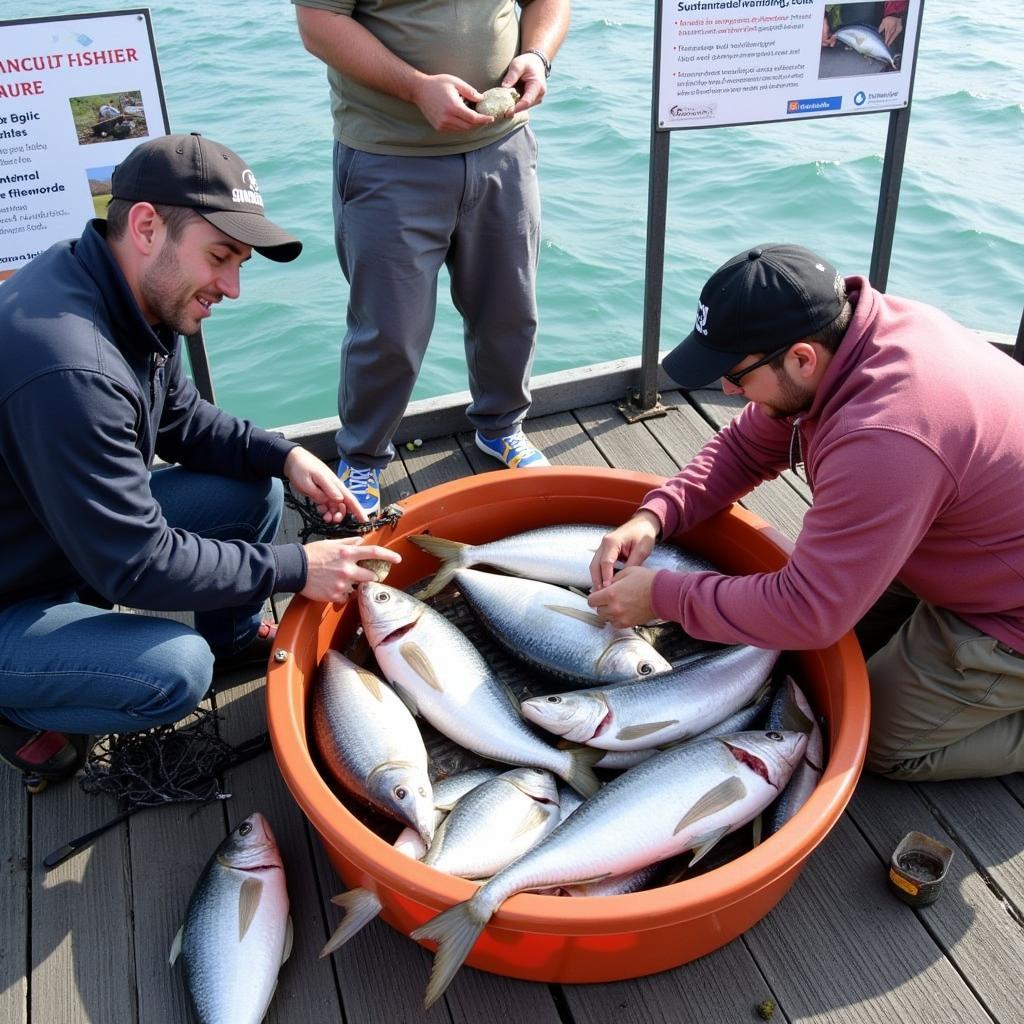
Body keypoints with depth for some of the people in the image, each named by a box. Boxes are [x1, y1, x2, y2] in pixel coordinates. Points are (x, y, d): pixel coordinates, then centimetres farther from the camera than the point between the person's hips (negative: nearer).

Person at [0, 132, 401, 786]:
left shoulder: (140, 295, -8)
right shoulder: (67, 367, -37)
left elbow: (181, 419, 9)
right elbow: (136, 566, -30)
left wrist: (284, 455, -7)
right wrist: (294, 569, -22)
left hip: (78, 533, 8)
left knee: (254, 491, -1)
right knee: (177, 672, -26)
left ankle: (236, 639, 24)